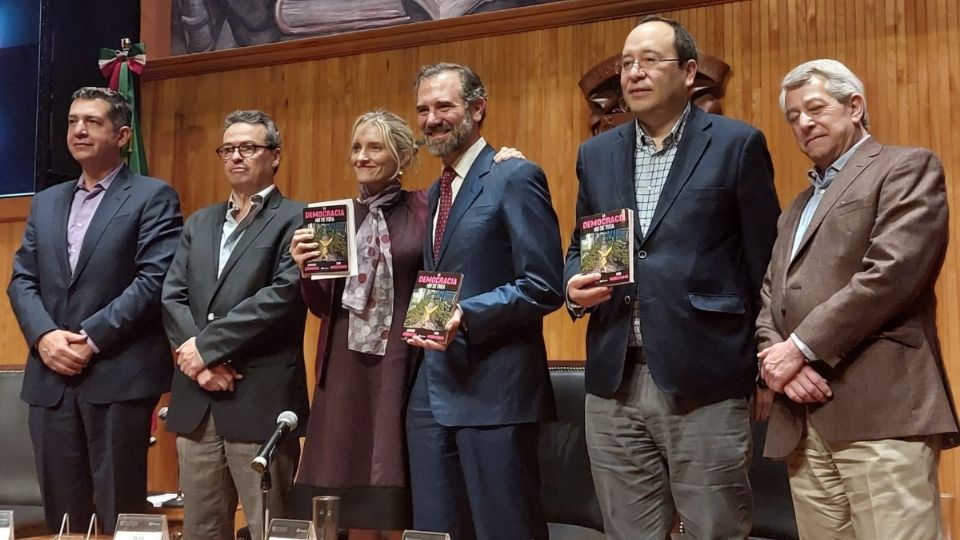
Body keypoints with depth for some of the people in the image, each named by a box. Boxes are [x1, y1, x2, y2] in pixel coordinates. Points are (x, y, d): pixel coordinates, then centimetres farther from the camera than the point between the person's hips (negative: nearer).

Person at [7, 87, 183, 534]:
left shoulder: (153, 197, 0)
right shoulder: (45, 202, 18)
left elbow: (155, 280, -11)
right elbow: (21, 280, 12)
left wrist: (92, 338, -15)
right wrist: (44, 336, -7)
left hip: (119, 376, -5)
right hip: (50, 378, 6)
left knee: (119, 512, 2)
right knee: (61, 513, 10)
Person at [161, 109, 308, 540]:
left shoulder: (296, 219, -1)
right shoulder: (199, 223, 19)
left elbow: (283, 296, -14)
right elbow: (172, 297, 9)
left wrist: (207, 346, -14)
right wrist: (195, 356, -10)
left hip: (261, 399, -6)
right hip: (196, 400, 6)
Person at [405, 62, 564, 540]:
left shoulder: (516, 178, -7)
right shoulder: (436, 192, 18)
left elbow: (544, 287, -14)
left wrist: (465, 316, -22)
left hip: (494, 389, -8)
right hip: (432, 392, 8)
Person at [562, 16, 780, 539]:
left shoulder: (737, 144, 0)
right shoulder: (596, 153, 13)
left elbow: (765, 259, 0)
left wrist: (767, 365, -1)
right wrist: (575, 285, -3)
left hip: (706, 378, -4)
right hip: (614, 381, 4)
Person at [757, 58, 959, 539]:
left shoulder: (907, 168, 3)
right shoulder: (796, 208, 26)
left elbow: (891, 273, -12)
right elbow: (768, 301, 19)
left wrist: (801, 347, -10)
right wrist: (775, 357, -3)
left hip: (881, 412, -7)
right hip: (802, 423, 7)